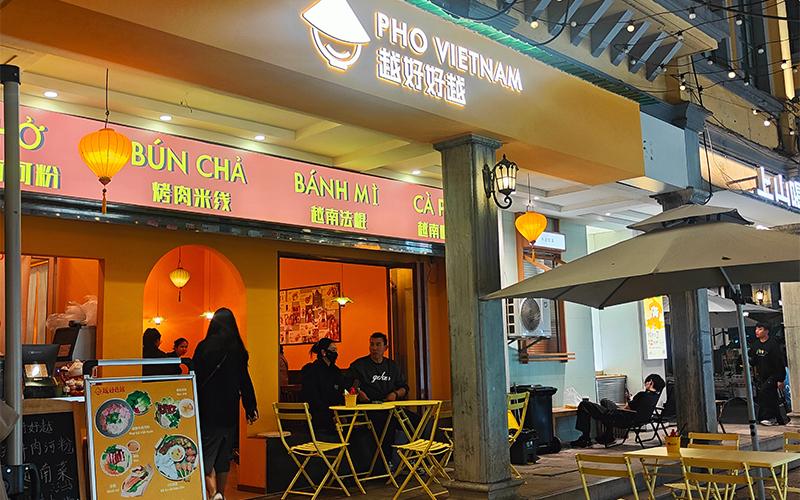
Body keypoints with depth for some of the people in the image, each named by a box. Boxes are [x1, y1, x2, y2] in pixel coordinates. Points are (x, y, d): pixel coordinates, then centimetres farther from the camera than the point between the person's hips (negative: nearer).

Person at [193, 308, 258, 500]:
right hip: (230, 411, 3)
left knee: (206, 455, -1)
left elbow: (196, 378, -7)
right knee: (224, 455, 15)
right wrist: (250, 407, 12)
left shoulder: (204, 347, -8)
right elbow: (244, 381, 4)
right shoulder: (238, 349, 1)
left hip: (208, 409, -3)